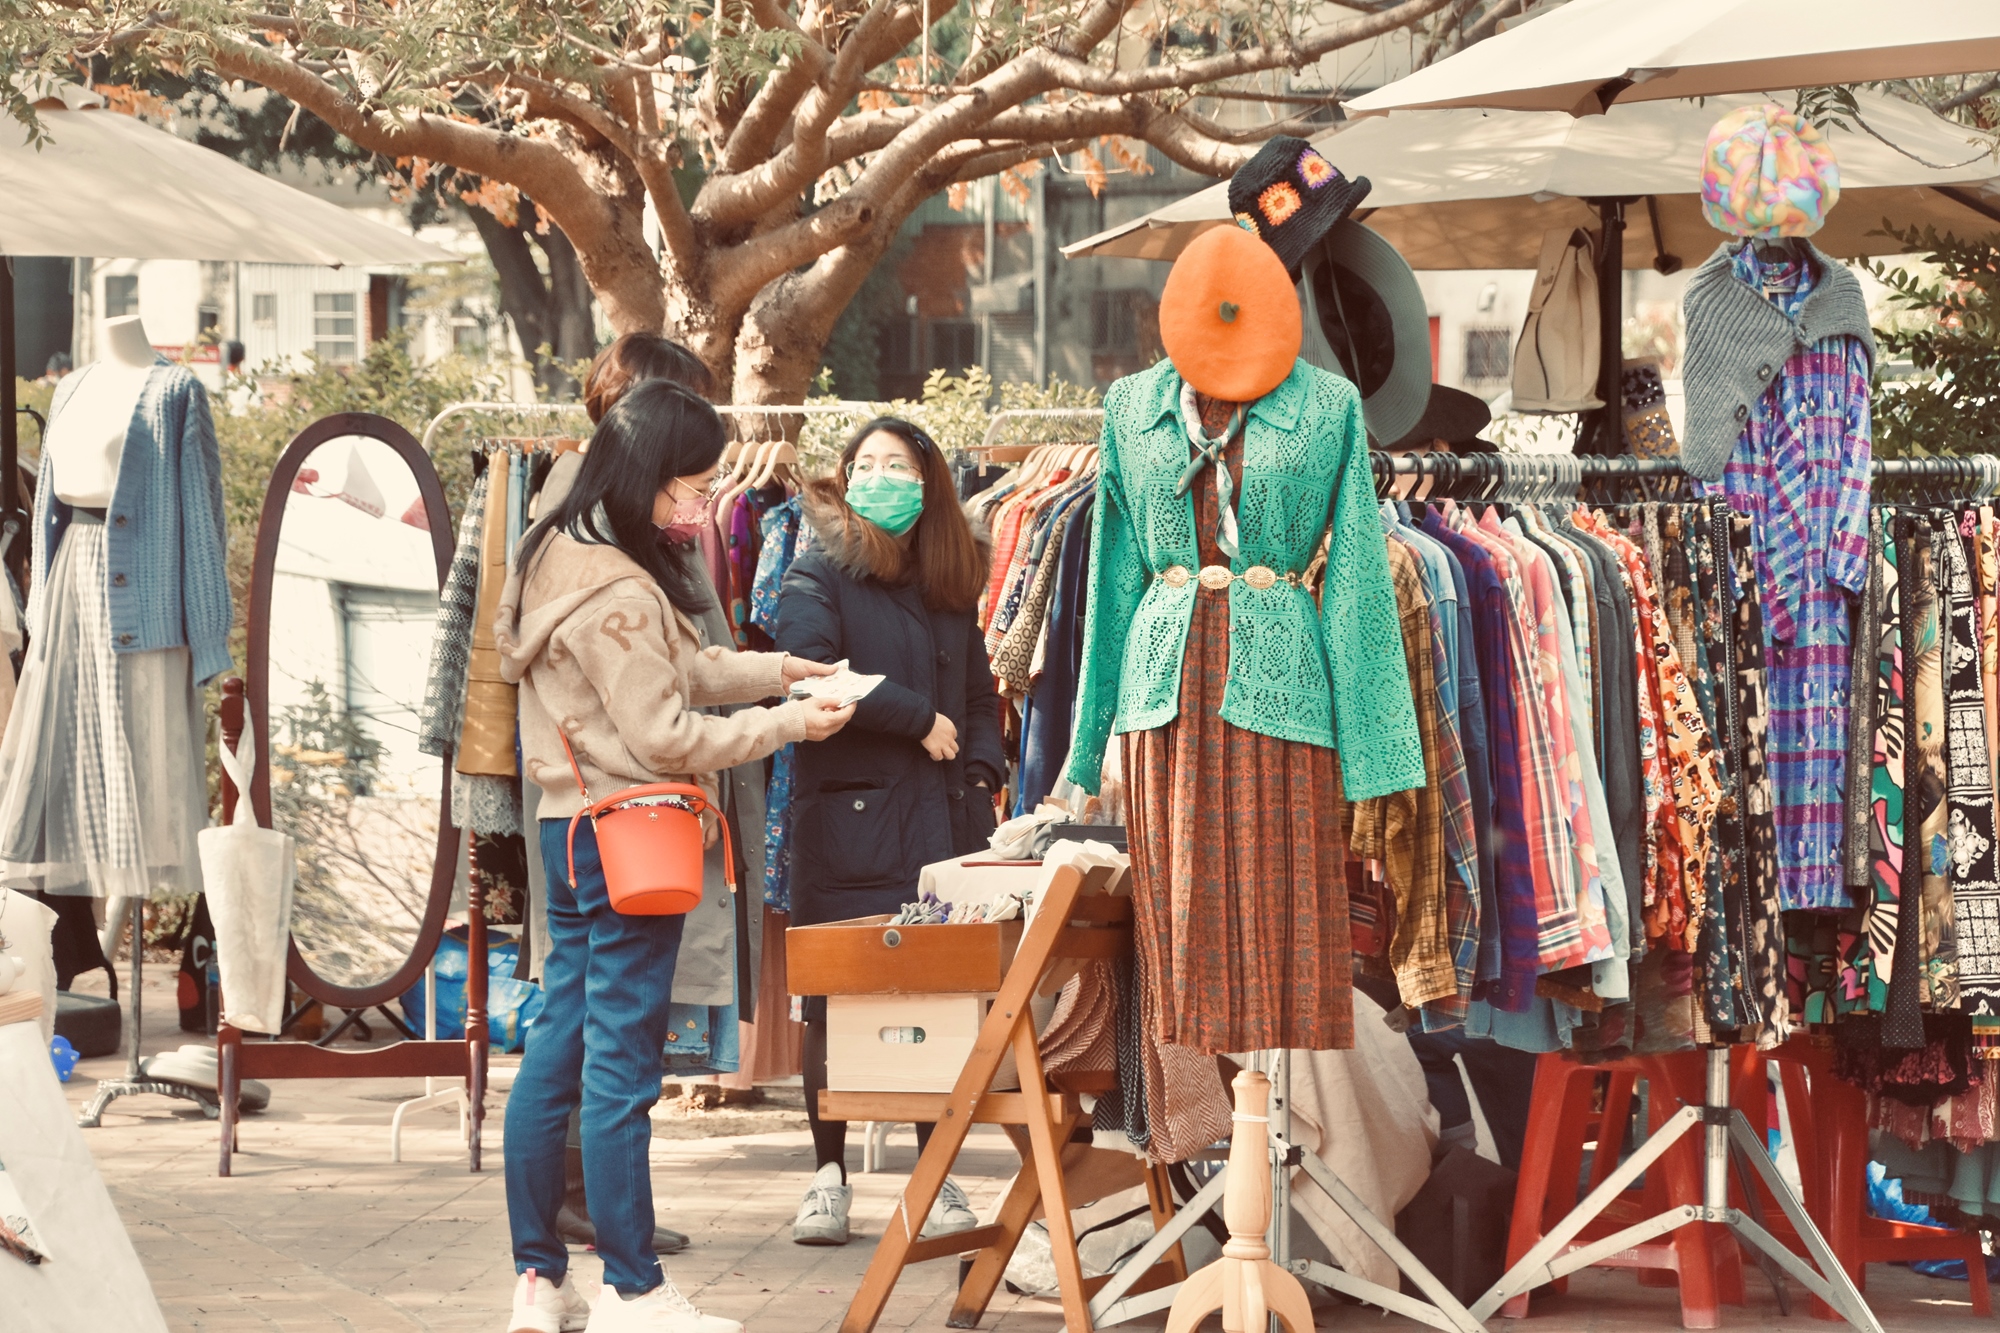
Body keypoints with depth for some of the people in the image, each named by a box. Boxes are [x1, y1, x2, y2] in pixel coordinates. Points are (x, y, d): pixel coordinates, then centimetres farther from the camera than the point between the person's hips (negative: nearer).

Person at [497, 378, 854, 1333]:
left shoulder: (561, 555, 11)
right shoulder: (618, 593, -20)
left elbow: (670, 671, 18)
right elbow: (664, 735, -18)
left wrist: (777, 670, 12)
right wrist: (787, 724, -9)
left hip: (571, 825, 10)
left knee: (558, 1046, 11)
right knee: (621, 1062, -4)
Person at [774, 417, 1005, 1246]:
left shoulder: (948, 588, 18)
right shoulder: (817, 576, 1)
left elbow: (980, 695, 22)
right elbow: (814, 675, -15)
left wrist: (980, 772, 4)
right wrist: (921, 722, -11)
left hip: (945, 820, 4)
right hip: (848, 822, -4)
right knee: (837, 1001, 0)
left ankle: (938, 1176, 10)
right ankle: (829, 1177, 9)